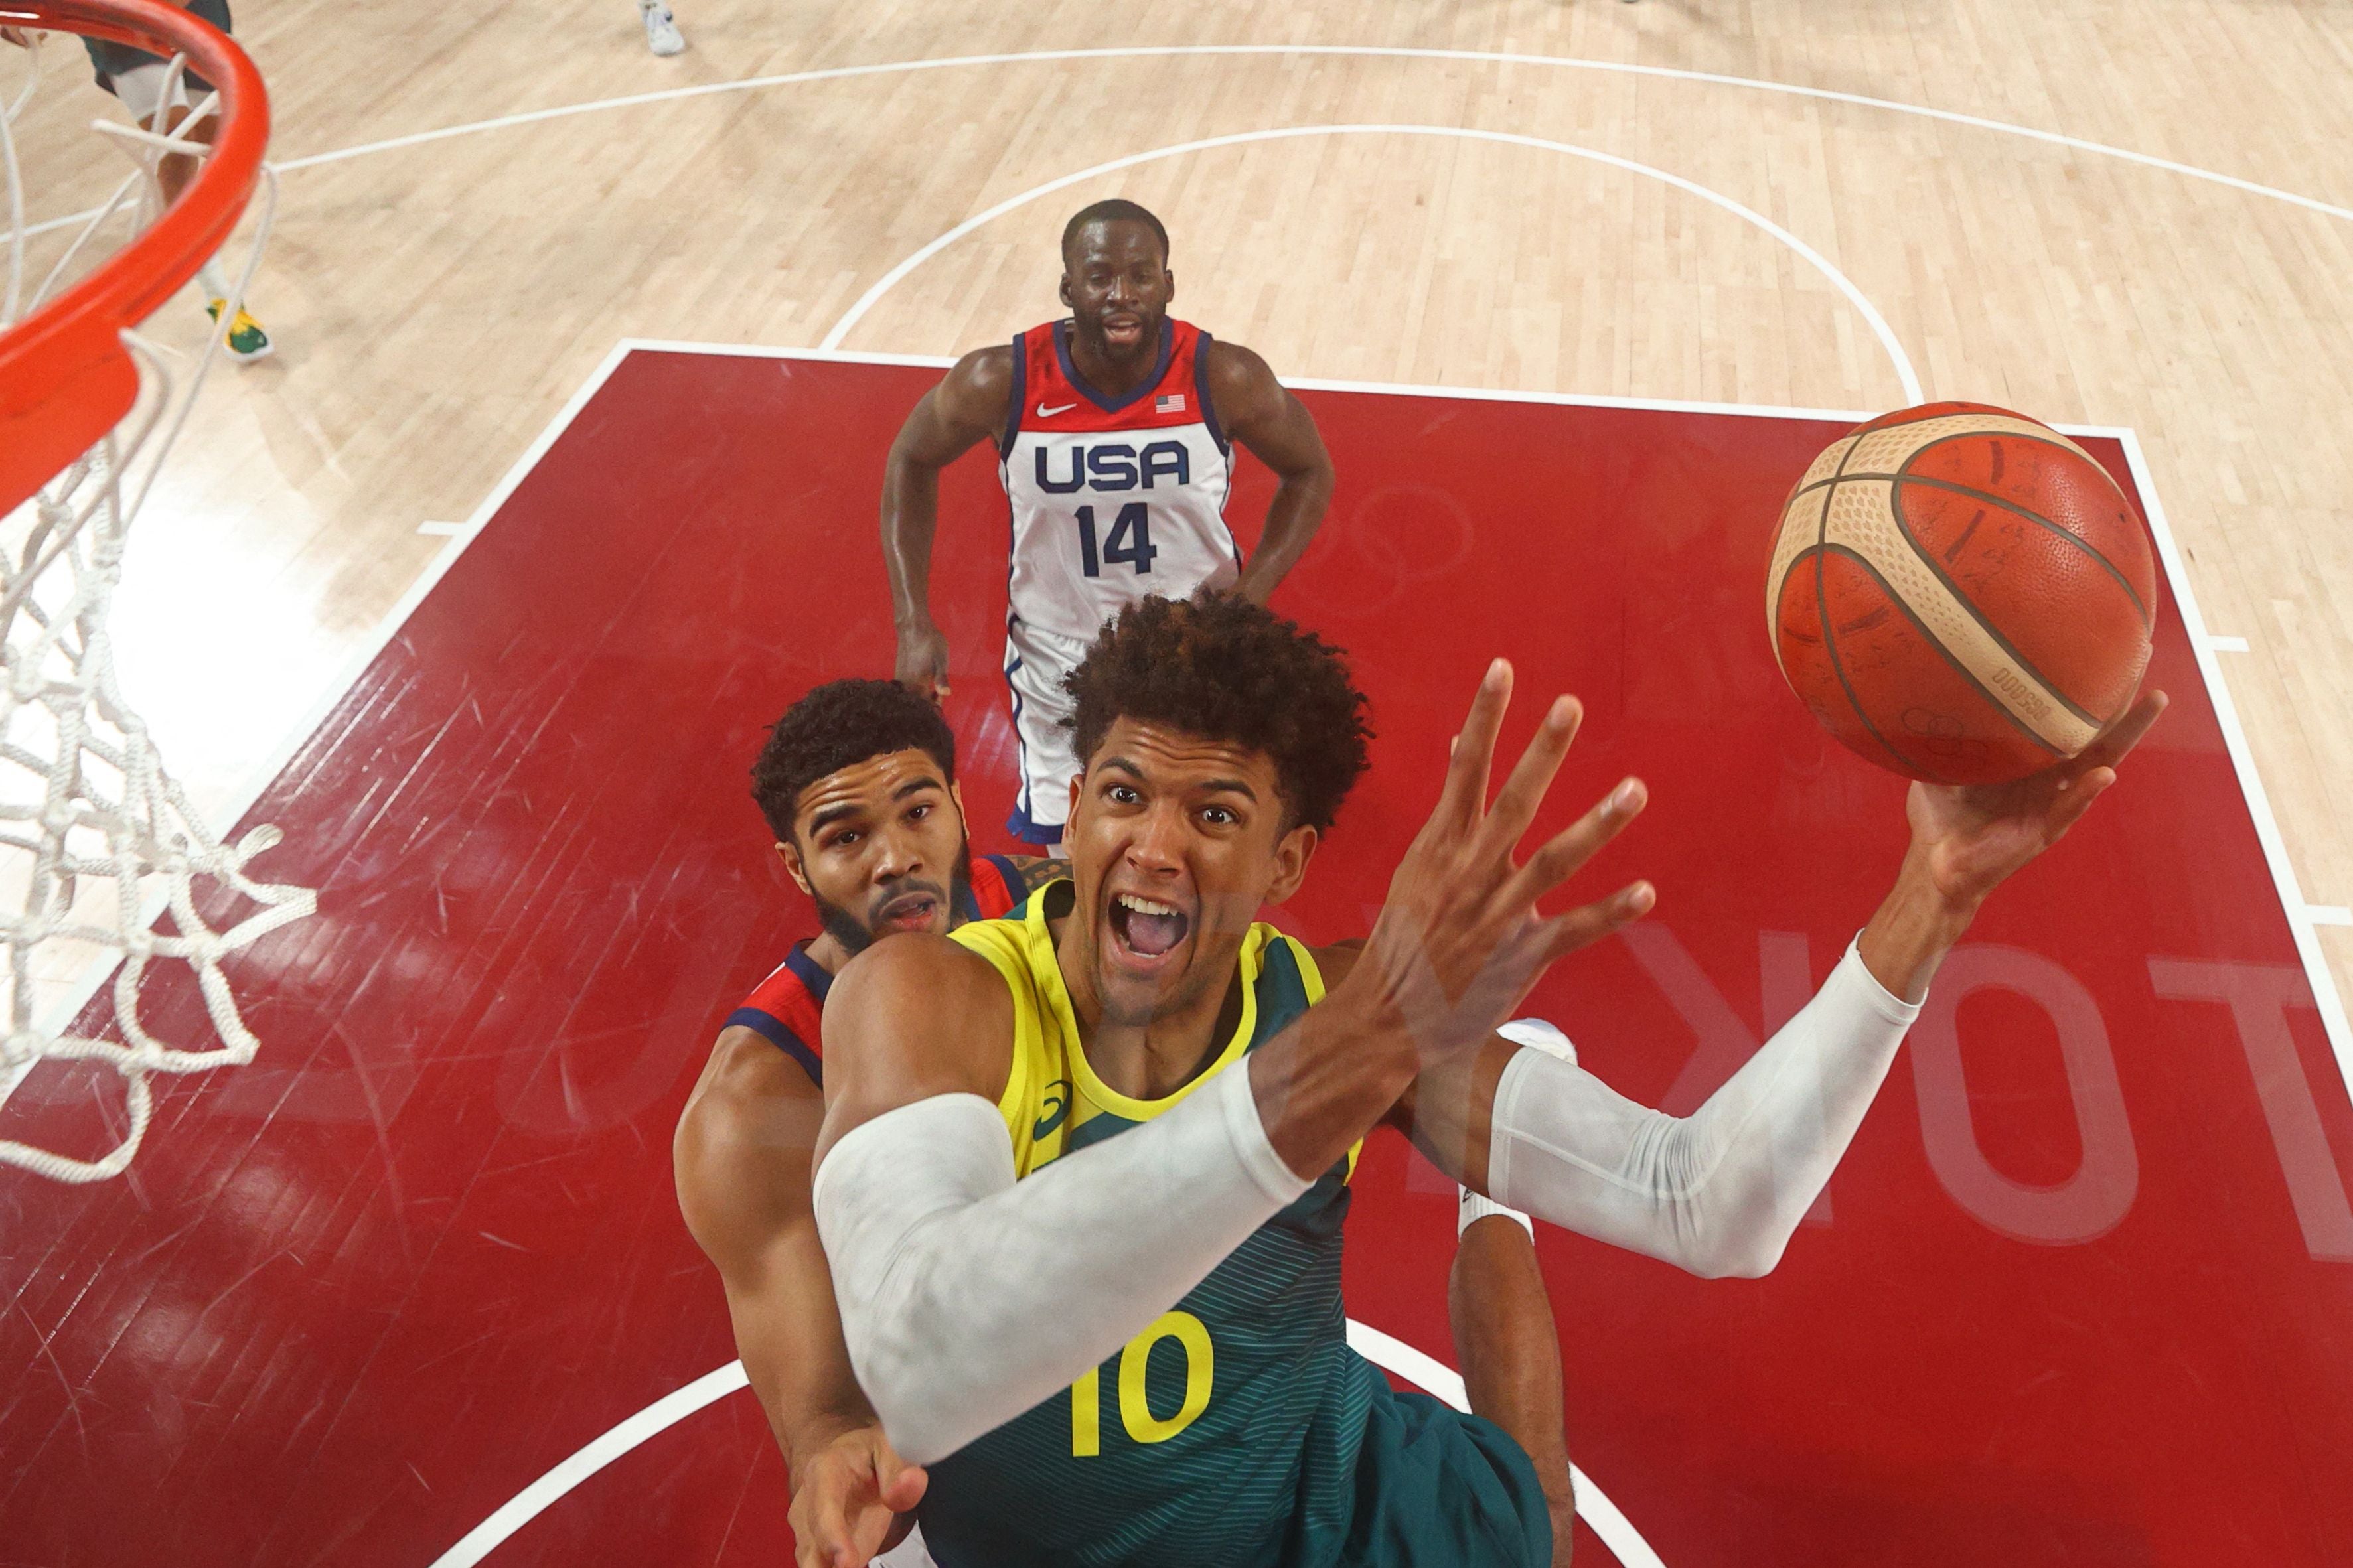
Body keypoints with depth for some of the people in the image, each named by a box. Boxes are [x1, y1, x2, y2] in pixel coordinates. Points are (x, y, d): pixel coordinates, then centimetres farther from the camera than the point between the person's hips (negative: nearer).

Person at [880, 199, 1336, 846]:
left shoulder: (1226, 379, -22)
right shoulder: (1001, 383, -22)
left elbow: (1309, 474, -5)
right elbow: (911, 462, -4)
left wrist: (1250, 599, -18)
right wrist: (915, 625, -10)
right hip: (1055, 656, 0)